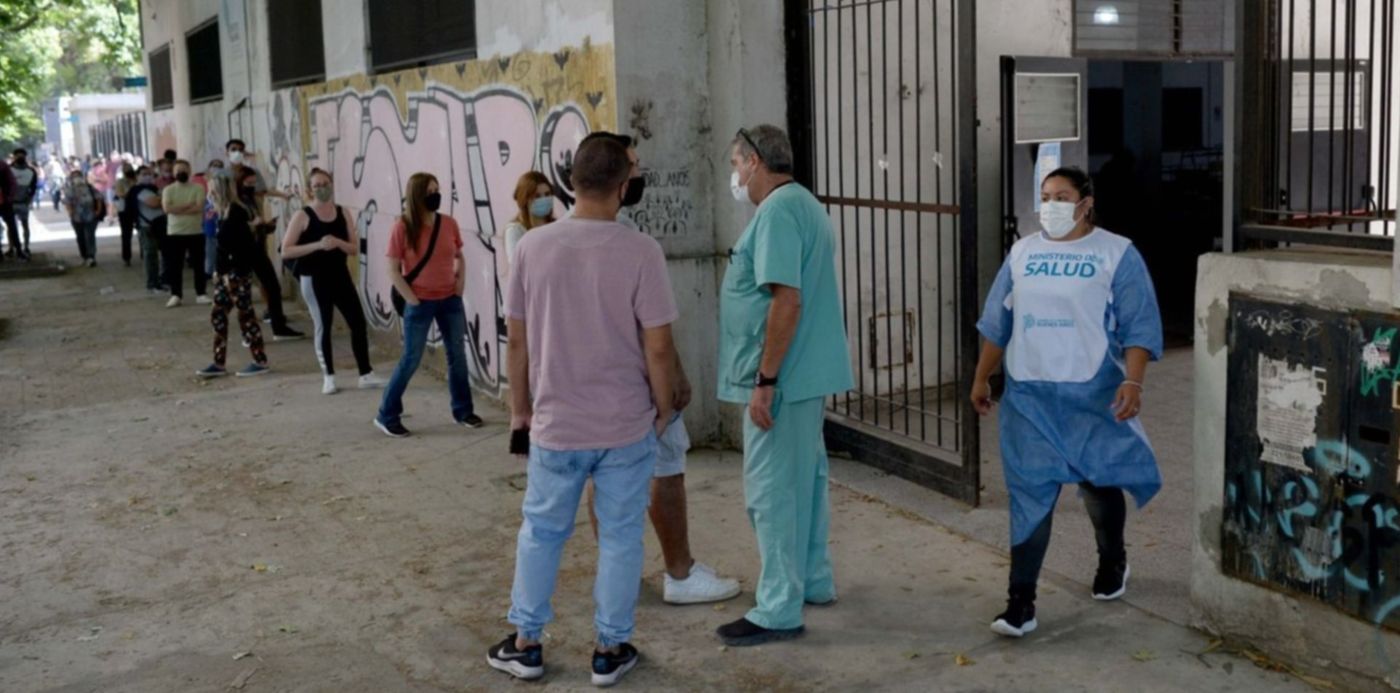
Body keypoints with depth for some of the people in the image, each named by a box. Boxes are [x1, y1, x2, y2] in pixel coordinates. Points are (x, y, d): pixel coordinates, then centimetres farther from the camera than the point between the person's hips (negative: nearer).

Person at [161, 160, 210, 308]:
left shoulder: (197, 188, -1)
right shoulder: (168, 190, 3)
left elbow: (199, 208, -14)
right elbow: (167, 208, -12)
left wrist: (178, 209, -13)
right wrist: (188, 205, -14)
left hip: (195, 232, -1)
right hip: (174, 233, 1)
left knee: (198, 264, 3)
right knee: (175, 265, 3)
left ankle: (200, 294, 11)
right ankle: (176, 295, 9)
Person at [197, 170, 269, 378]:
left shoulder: (237, 213, -16)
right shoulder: (225, 214, 13)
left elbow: (242, 246, -21)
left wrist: (231, 275, -21)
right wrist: (218, 271, 14)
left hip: (238, 273, -10)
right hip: (226, 273, 10)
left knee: (245, 315, -3)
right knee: (218, 316, 10)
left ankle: (260, 361, 5)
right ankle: (219, 364, 15)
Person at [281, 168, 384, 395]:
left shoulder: (342, 213, 4)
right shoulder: (302, 216, -8)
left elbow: (355, 249, 4)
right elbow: (286, 251, -12)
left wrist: (338, 242, -16)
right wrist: (318, 245, -21)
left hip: (340, 276, 4)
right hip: (314, 279, -4)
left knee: (358, 322, 1)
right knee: (323, 327, 4)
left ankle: (366, 374, 10)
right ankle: (328, 378, 17)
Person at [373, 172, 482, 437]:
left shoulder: (449, 223, -1)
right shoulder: (402, 228, -13)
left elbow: (460, 257, 14)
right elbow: (393, 271, -11)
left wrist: (461, 281, 1)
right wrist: (412, 299, -13)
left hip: (451, 300, 4)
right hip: (420, 303, -4)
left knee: (458, 355, 10)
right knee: (411, 359, 0)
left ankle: (463, 410, 25)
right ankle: (387, 416, 12)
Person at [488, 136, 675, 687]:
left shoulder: (533, 246, -5)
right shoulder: (640, 251, -13)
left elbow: (517, 338, 1)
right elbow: (658, 346, -12)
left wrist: (520, 407, 14)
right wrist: (664, 408, 3)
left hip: (555, 423, 2)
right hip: (627, 424, -2)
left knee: (540, 532, 17)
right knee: (620, 537, 11)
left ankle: (526, 643, 26)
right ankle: (610, 650, 20)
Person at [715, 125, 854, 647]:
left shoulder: (777, 212, -17)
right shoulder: (807, 206, 15)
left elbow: (786, 301, -25)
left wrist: (764, 381, -23)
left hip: (782, 377, -10)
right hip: (810, 373, 10)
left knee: (772, 491, -3)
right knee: (806, 480, 19)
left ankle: (779, 610, 4)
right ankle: (814, 581, 32)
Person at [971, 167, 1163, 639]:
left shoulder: (1117, 254, -4)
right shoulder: (1022, 253, 8)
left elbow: (1139, 327, -8)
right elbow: (997, 323, 15)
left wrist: (1133, 383, -20)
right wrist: (981, 379, 17)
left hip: (1093, 395, -2)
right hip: (1029, 394, 3)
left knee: (1099, 483, 14)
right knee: (1029, 494, -2)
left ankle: (1113, 563, 42)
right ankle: (1022, 601, -1)